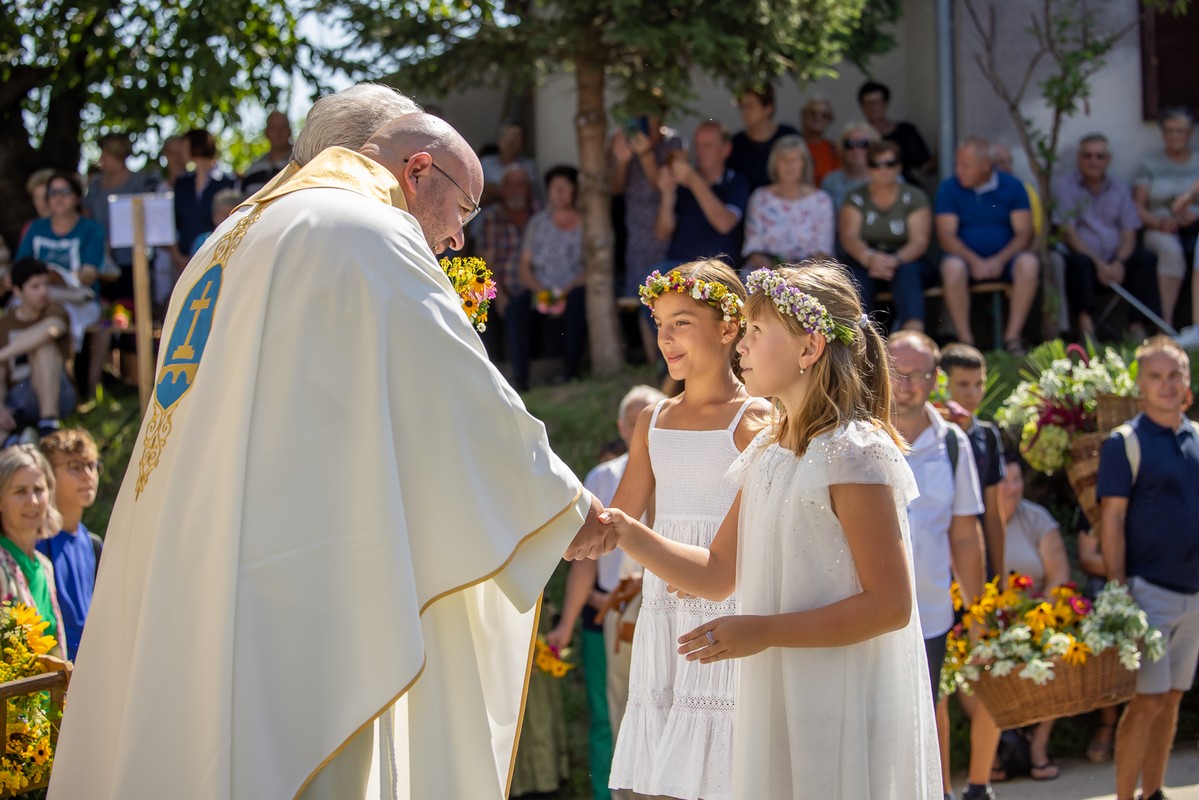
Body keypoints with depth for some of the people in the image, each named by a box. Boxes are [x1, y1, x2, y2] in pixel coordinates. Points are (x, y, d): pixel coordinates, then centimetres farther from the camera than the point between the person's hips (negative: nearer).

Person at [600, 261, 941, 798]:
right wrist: (630, 536, 0)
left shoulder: (854, 453, -14)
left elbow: (890, 604, -18)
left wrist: (765, 631, -19)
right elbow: (717, 575, 14)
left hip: (845, 712, -8)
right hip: (778, 704, 8)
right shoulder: (768, 452, 11)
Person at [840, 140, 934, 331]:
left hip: (906, 260, -1)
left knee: (906, 272, -36)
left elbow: (919, 241, -7)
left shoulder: (914, 197, 5)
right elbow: (849, 236, -6)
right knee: (857, 272, -34)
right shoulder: (856, 197, 9)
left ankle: (914, 334, -58)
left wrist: (896, 260, -29)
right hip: (864, 261, 1)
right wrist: (869, 258, -29)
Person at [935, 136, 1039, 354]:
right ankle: (964, 340, -28)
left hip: (1003, 260, 1)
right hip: (967, 257, -1)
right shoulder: (949, 188, 3)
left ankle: (1013, 337, -26)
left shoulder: (1011, 186, 4)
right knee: (952, 267, -35)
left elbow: (1024, 233, -1)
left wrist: (1000, 259, -18)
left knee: (1029, 263, -31)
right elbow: (946, 236, -5)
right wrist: (975, 261, -21)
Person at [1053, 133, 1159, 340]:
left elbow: (1129, 234, 8)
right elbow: (1068, 232, -5)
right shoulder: (1064, 187, 6)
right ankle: (1086, 327, -40)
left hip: (1115, 264, 3)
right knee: (1079, 261, -37)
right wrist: (1099, 263, -15)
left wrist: (1119, 263, -13)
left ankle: (1138, 327, -28)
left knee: (1146, 259, -24)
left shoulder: (1120, 189, 18)